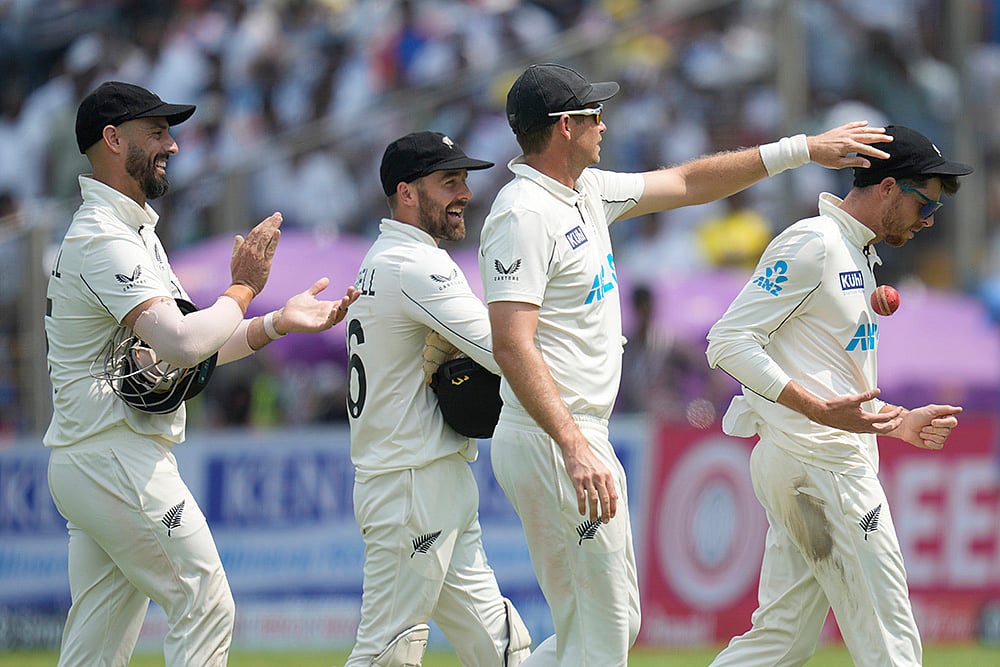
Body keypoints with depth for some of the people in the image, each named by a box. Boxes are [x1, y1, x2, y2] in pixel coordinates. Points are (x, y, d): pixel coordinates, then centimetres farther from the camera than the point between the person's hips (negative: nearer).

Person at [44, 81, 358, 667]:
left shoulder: (135, 233, 20)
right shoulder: (103, 240, -15)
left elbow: (177, 350, 20)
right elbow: (182, 343, -27)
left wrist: (278, 323, 10)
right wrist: (244, 286, -10)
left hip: (87, 463, 10)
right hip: (121, 463, -10)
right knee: (207, 607, -7)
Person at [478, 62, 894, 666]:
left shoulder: (586, 191, 14)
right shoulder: (524, 214, -16)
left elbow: (688, 183, 25)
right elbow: (512, 345, -25)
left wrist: (803, 149, 23)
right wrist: (576, 448, -33)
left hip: (577, 439, 10)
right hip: (551, 444, -10)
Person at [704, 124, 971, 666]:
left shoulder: (859, 255, 21)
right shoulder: (812, 243, -11)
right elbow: (729, 342, -18)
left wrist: (900, 421, 15)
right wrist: (820, 409, -25)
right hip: (821, 466, -10)